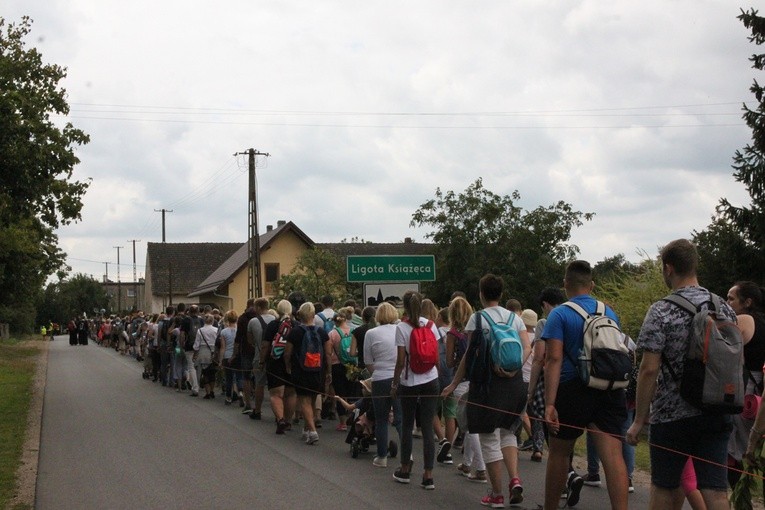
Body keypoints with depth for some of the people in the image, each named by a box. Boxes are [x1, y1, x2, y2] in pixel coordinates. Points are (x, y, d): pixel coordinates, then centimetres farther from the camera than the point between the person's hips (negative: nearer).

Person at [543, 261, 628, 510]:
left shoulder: (559, 315, -6)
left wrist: (549, 404, -20)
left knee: (559, 453, 14)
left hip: (573, 389, -3)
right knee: (613, 455, -6)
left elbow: (554, 360, -15)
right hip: (609, 391, 3)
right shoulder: (610, 313, 10)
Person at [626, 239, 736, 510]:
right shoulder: (723, 308, 6)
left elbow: (649, 369, -15)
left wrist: (639, 420, -8)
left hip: (672, 416, -4)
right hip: (717, 416, 5)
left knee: (662, 488, 10)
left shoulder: (662, 312, -12)